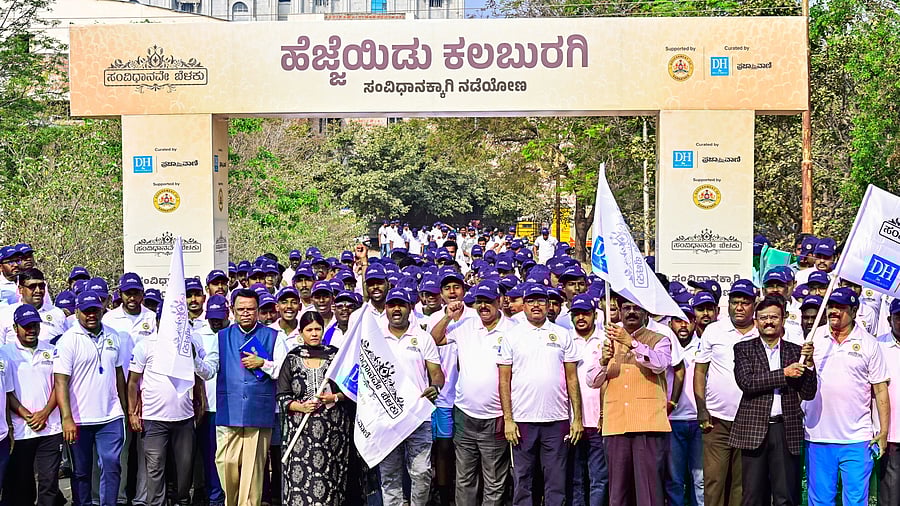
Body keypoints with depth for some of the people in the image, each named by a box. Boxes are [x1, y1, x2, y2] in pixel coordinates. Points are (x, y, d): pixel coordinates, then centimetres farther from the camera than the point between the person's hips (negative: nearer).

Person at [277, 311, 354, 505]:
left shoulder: (335, 355, 7)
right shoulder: (292, 358, 8)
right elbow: (282, 396, 7)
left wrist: (334, 397, -7)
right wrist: (300, 406, -9)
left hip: (333, 427, 0)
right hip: (301, 428, 0)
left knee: (330, 477, -4)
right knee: (300, 478, -8)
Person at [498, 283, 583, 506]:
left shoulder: (562, 335, 8)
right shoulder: (512, 336, 5)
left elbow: (572, 378, 7)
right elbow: (504, 380, 3)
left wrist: (577, 418, 1)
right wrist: (508, 419, -5)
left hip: (557, 420, 1)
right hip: (522, 420, -1)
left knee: (556, 481, 4)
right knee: (522, 480, 5)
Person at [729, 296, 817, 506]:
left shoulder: (796, 352, 12)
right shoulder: (744, 349, 7)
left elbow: (808, 394, 7)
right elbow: (746, 382, -9)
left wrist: (808, 362, -6)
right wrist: (784, 374, -11)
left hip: (786, 430, 1)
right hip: (754, 430, -1)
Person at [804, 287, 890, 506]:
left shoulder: (869, 343, 1)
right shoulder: (814, 337, 6)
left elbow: (880, 389, 2)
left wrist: (884, 431, -2)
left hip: (856, 439, -2)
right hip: (818, 437, 2)